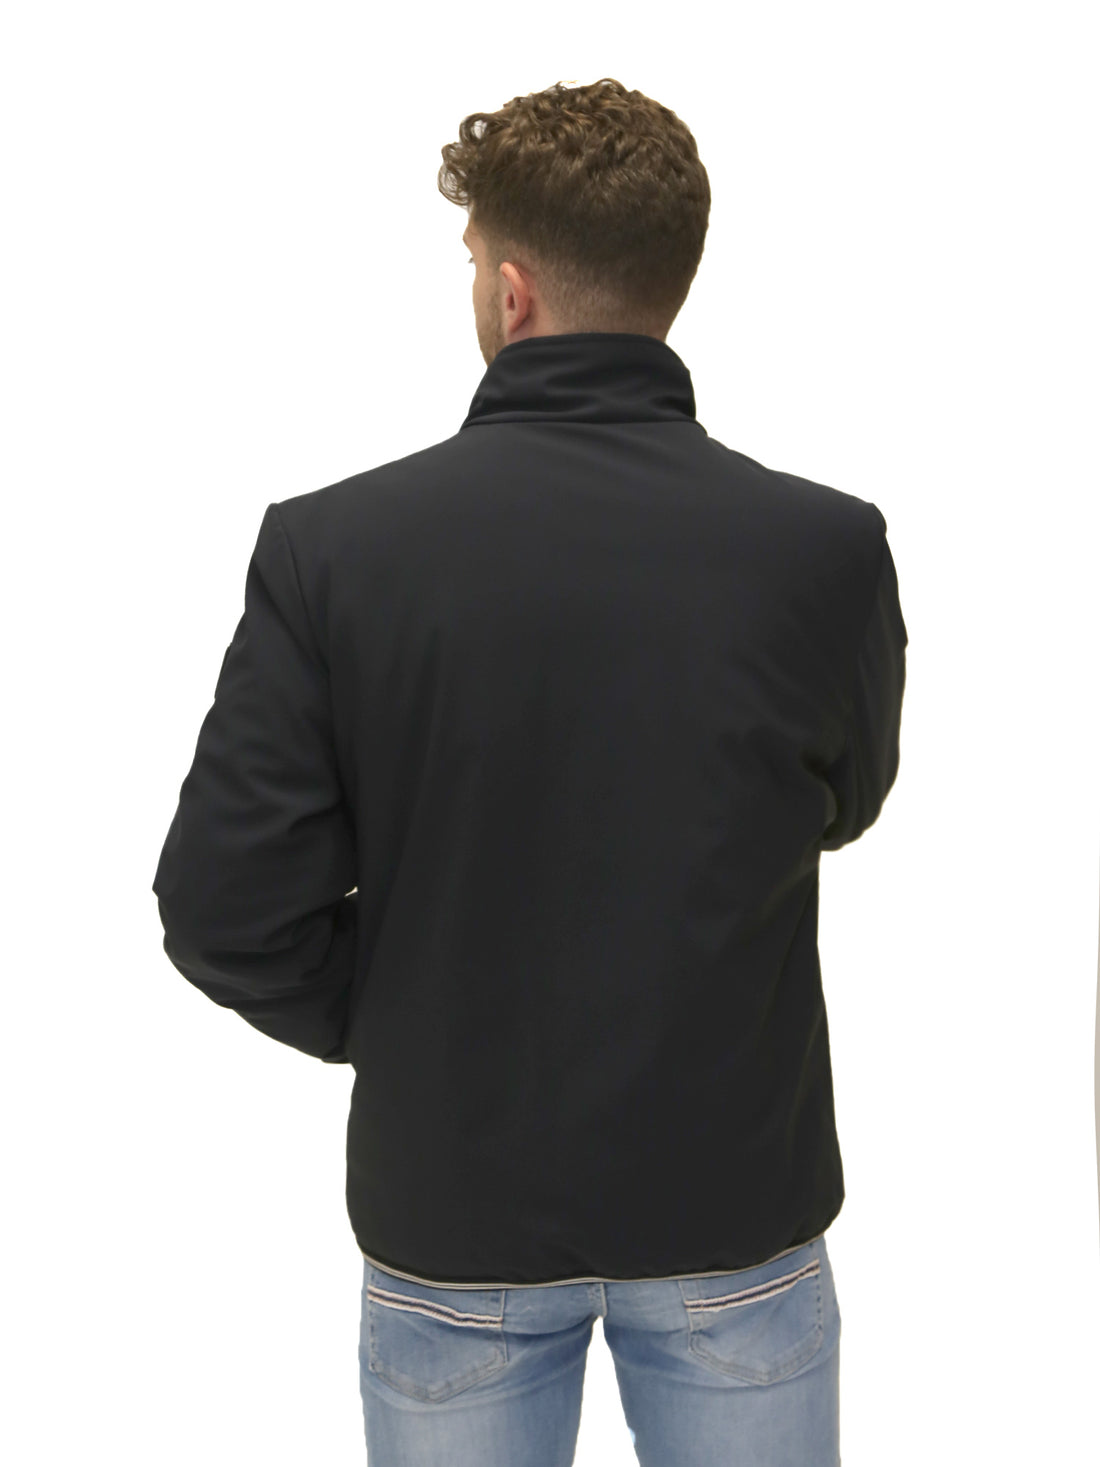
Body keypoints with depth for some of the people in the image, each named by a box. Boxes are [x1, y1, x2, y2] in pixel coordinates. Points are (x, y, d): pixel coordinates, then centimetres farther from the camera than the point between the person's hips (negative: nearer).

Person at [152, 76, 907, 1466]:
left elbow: (224, 909, -14)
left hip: (456, 1209, 0)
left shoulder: (331, 546, -19)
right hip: (736, 1204, 0)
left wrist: (397, 1027, 2)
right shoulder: (828, 549, -17)